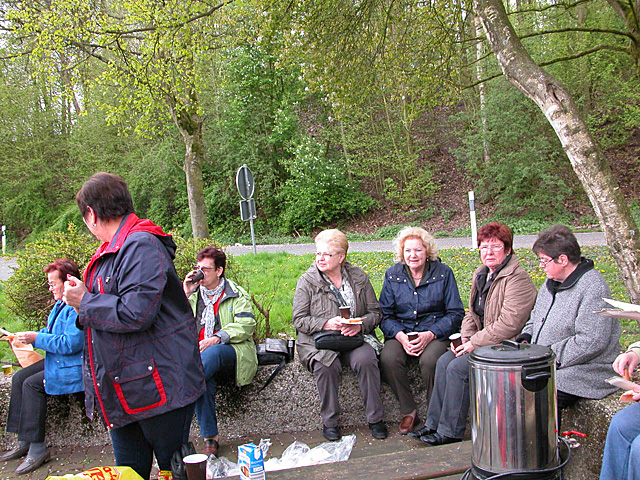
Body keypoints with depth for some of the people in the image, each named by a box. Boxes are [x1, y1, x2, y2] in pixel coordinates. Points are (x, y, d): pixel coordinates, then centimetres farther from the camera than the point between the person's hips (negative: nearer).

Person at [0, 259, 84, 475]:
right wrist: (28, 337, 6)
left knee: (32, 384, -22)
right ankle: (24, 443, 6)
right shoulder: (61, 303, 14)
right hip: (58, 361, 11)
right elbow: (53, 333, 23)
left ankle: (37, 449, -14)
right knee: (19, 378, 4)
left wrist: (37, 338, -20)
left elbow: (71, 343, -27)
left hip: (75, 366, -11)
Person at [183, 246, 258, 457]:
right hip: (198, 352, 3)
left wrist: (217, 338, -19)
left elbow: (246, 325, -4)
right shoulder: (193, 295, 22)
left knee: (211, 353, -39)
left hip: (231, 352, -2)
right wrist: (185, 295, 1)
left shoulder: (237, 295, 11)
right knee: (202, 381, -33)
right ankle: (210, 439, -25)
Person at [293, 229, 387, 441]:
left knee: (366, 359, -29)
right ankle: (329, 422, -13)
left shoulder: (359, 277, 8)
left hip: (355, 337, 1)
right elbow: (299, 320, -2)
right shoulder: (307, 281, 1)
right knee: (326, 365, -32)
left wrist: (360, 325, -13)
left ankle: (375, 419, -13)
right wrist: (327, 323, -18)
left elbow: (375, 312, 9)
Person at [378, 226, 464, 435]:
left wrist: (430, 334, -16)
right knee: (389, 359, -29)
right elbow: (385, 315, 6)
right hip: (401, 332, 2)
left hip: (436, 332, -2)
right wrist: (401, 336, -15)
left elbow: (455, 314, -1)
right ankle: (408, 412, -8)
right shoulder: (392, 275, 6)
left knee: (429, 360, -33)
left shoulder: (443, 273, 1)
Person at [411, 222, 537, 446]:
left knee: (458, 367, -21)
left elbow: (509, 324, -24)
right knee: (444, 361, -9)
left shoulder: (517, 279, -17)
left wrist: (475, 343, -19)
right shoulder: (481, 275, 12)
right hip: (480, 341, 9)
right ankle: (434, 424, -2)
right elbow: (472, 313, 19)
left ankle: (450, 432, -8)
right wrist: (466, 337, -1)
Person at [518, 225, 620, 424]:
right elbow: (536, 317, 24)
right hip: (547, 365, 8)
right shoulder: (552, 282, 12)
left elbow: (591, 342, -22)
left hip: (582, 374, -8)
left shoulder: (593, 289, -17)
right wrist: (526, 339, 5)